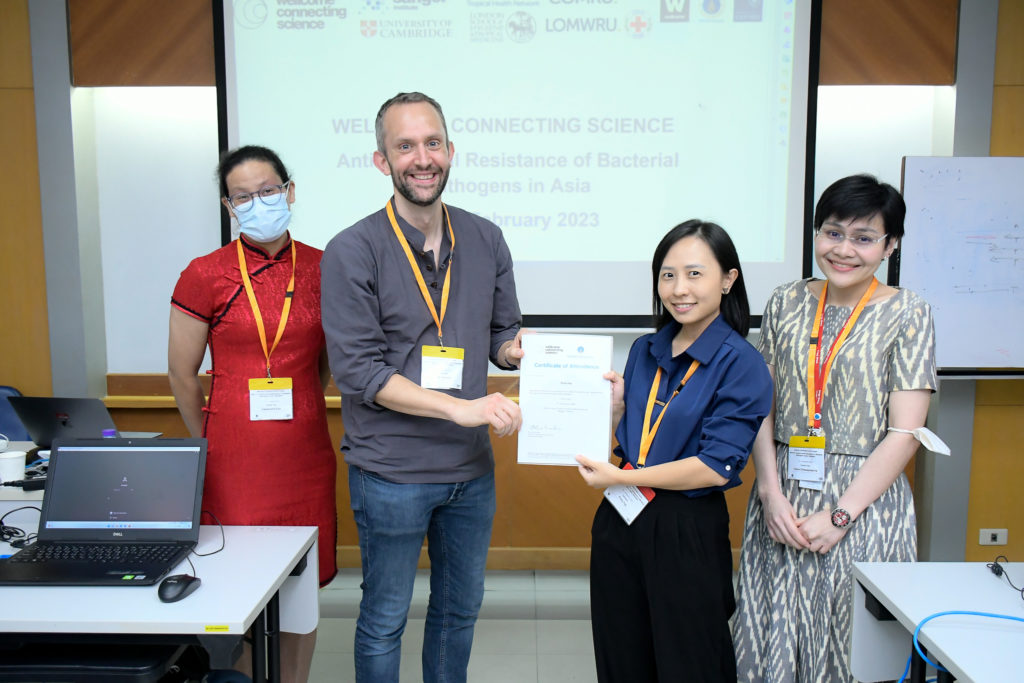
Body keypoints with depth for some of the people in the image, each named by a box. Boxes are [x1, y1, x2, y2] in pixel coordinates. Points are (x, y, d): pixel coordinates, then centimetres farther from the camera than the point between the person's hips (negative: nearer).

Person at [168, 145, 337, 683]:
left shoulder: (321, 270, 3)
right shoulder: (205, 275, -3)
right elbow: (181, 375, 4)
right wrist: (212, 443, 10)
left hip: (307, 452, 2)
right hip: (236, 457, -2)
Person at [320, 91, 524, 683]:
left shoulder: (486, 240, 2)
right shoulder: (352, 252, -12)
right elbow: (359, 371, -17)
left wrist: (514, 348, -13)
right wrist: (462, 407, -23)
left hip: (472, 467, 5)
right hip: (391, 473, -4)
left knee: (462, 606, 21)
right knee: (385, 618, 13)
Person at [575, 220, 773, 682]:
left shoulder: (741, 364, -12)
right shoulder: (644, 351, 6)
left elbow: (716, 467, -19)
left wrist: (620, 477, -17)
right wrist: (615, 405, -7)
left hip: (688, 533, -6)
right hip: (619, 523, 6)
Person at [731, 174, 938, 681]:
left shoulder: (907, 313, -4)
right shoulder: (787, 303, 5)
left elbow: (904, 434, -8)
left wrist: (839, 515, -13)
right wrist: (771, 491, -8)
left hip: (864, 499, -2)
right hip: (782, 496, 3)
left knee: (849, 641, 7)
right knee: (773, 636, 9)